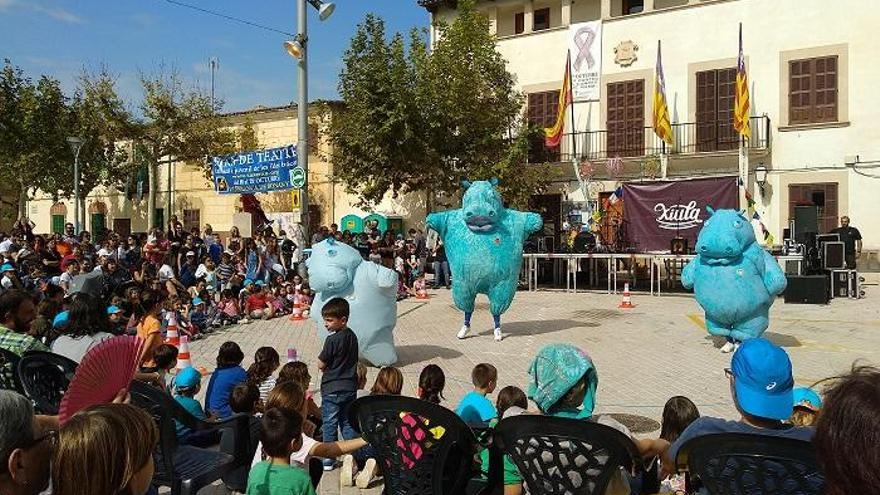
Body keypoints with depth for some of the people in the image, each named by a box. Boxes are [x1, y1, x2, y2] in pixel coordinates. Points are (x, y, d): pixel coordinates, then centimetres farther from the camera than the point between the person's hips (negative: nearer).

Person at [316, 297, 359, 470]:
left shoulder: (332, 339, -19)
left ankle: (328, 460, 15)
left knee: (329, 425, 7)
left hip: (332, 389, -6)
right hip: (350, 388, 7)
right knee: (348, 422, 16)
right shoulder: (352, 336, 3)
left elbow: (321, 365, -14)